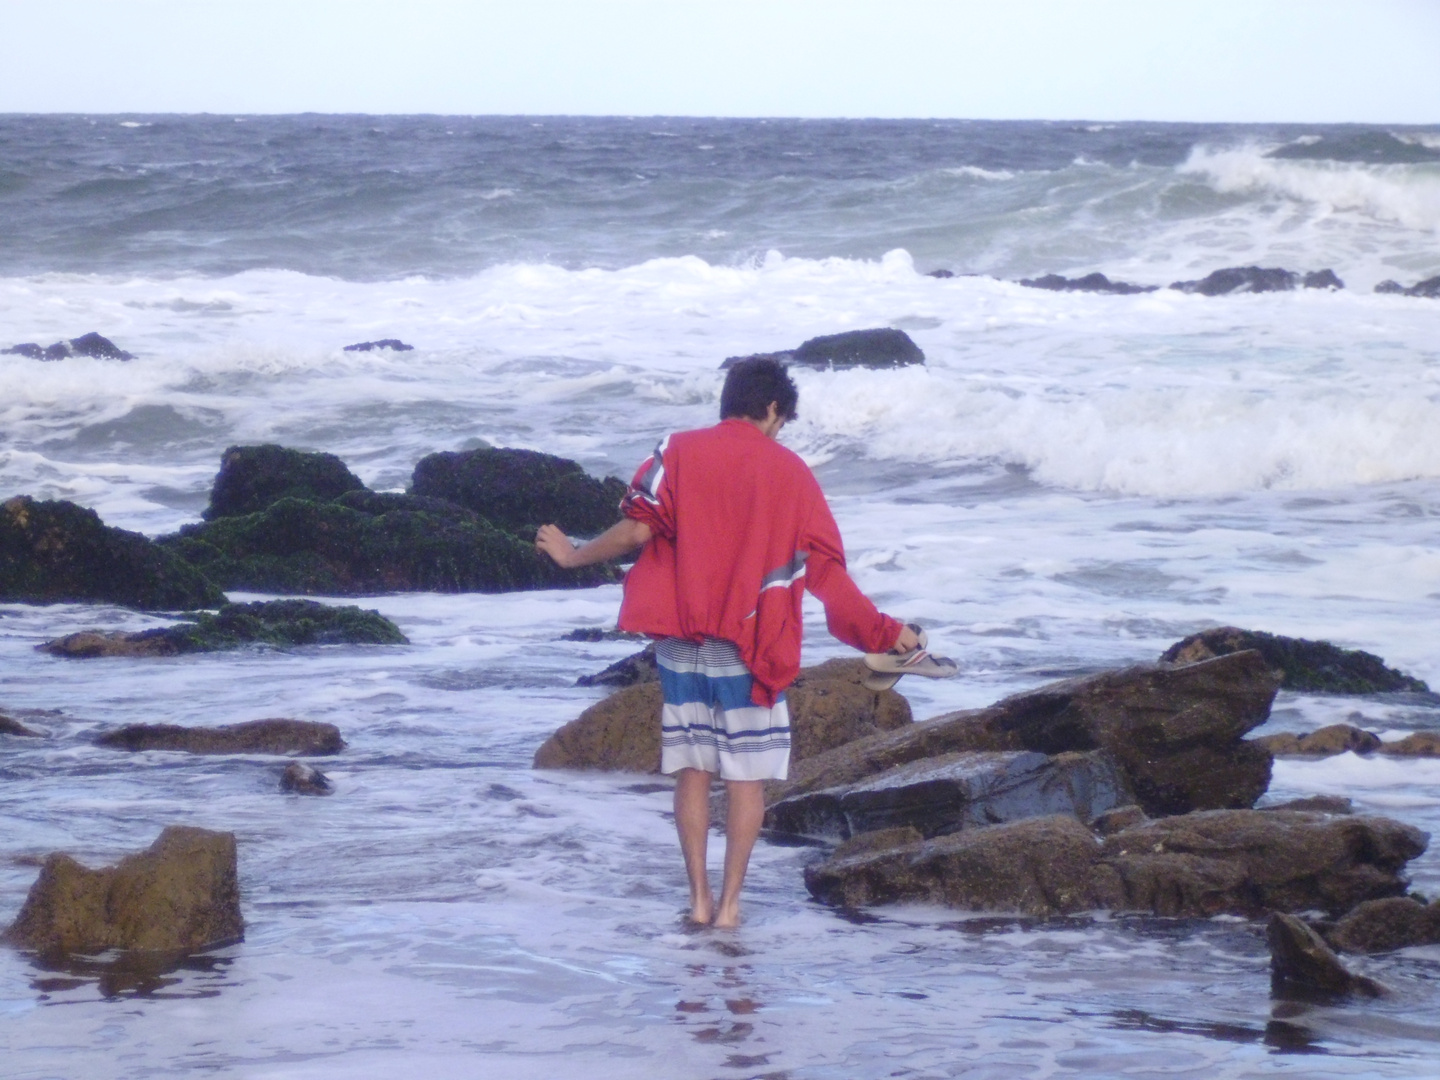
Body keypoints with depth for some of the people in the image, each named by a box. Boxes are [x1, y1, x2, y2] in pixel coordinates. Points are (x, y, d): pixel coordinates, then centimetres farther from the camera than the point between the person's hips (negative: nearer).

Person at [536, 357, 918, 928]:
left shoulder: (678, 452, 3)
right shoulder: (789, 472, 2)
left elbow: (635, 530, -8)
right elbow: (826, 569, 2)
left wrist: (574, 555, 9)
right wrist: (884, 632, 10)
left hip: (681, 640, 1)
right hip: (753, 644, -1)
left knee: (691, 769, 7)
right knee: (746, 774, 3)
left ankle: (699, 898, 5)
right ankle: (730, 902, -1)